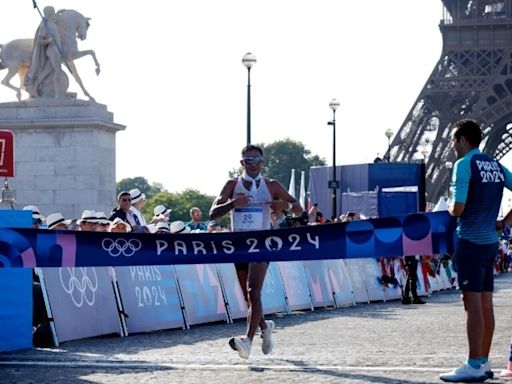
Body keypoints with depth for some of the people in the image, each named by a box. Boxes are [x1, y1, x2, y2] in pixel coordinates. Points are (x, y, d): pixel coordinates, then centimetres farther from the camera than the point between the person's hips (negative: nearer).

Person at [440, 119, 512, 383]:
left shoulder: (464, 165, -10)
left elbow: (457, 208, -18)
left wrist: (450, 209, 5)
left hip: (470, 240, -8)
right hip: (490, 240, 8)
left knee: (472, 303, -8)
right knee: (485, 304, 11)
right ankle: (484, 363, 15)